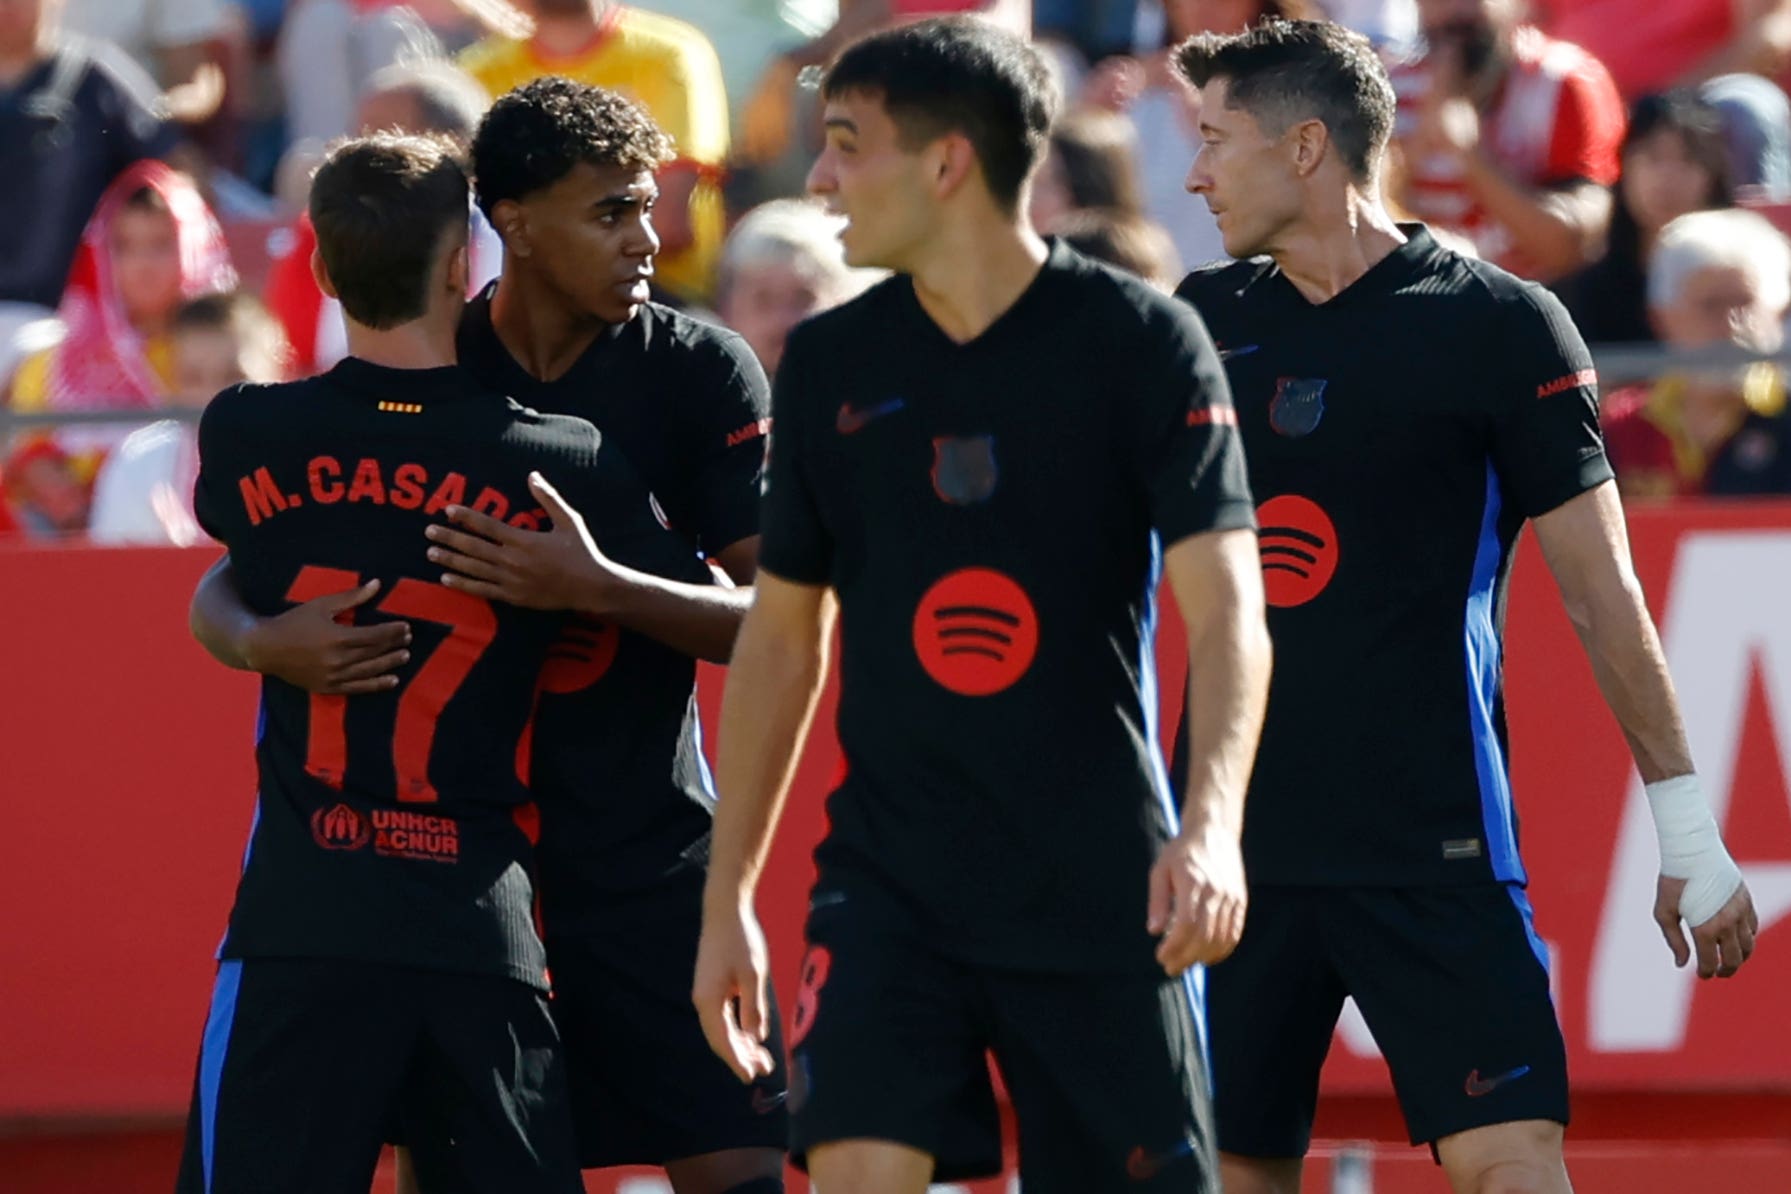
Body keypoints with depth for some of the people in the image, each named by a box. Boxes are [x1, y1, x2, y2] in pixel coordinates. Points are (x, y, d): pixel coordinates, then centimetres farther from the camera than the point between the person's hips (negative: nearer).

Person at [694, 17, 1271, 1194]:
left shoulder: (1141, 339, -6)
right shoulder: (831, 363, 6)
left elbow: (1226, 607, -13)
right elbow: (782, 634, 14)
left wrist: (1210, 826, -30)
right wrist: (728, 897, 12)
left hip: (1102, 893, -2)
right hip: (888, 884, 2)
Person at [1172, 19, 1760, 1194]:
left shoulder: (1500, 326, -4)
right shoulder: (1206, 319, 9)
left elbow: (1601, 590, -3)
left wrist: (1687, 829, -4)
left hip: (1432, 851, -5)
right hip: (1238, 841, 5)